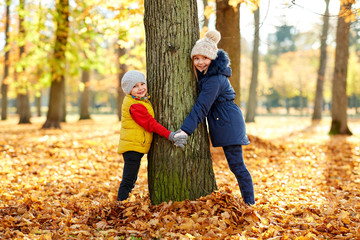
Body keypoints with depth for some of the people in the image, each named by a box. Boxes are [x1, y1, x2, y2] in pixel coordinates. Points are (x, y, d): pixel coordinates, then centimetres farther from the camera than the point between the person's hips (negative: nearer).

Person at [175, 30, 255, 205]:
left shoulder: (214, 79, -23)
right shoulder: (205, 72, 7)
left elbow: (201, 107, -26)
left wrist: (185, 130, -28)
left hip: (228, 125, -10)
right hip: (226, 124, 10)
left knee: (236, 165, -6)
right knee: (235, 164, 13)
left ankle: (250, 203, 2)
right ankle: (248, 201, 21)